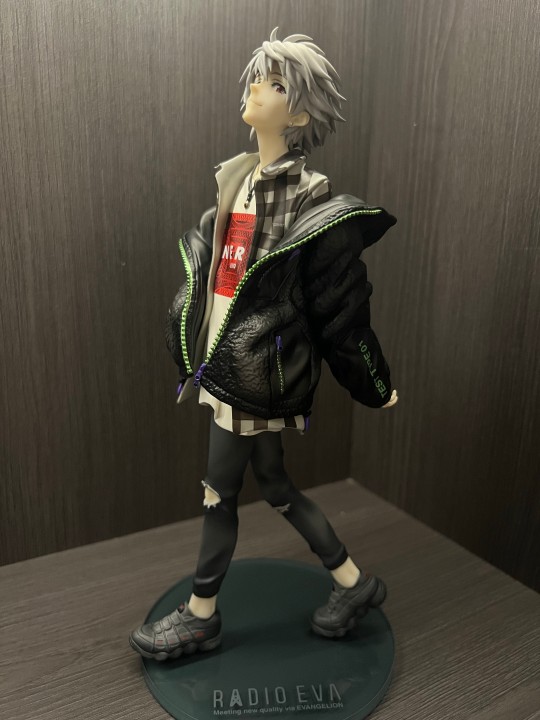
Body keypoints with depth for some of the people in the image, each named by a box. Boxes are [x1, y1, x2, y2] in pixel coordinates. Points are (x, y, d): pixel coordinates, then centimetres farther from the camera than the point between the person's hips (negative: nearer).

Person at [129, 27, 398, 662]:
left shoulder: (312, 210, -15)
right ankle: (354, 583, 38)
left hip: (255, 375, -8)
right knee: (274, 484, 19)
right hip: (229, 366, 8)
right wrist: (188, 333, 22)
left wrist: (376, 390, -1)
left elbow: (342, 312, -11)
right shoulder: (238, 182, 8)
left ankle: (200, 617, 33)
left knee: (218, 493, 7)